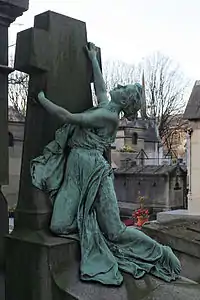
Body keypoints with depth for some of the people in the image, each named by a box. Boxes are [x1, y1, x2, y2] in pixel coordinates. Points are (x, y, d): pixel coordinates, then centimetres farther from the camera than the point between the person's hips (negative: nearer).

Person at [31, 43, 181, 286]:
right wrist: (93, 59, 43)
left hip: (92, 169, -8)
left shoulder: (109, 115, -11)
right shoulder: (105, 107, 14)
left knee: (115, 231, -2)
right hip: (75, 170, 8)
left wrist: (42, 99, -2)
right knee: (59, 226, -5)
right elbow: (100, 87, 34)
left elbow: (68, 117, -15)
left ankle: (161, 254, 14)